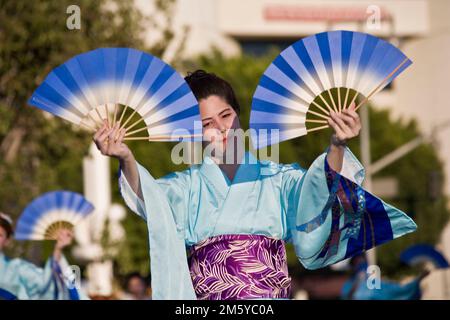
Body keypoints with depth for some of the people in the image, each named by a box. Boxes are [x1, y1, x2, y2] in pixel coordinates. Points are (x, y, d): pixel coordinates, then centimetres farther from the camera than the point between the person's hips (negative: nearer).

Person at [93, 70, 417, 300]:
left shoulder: (278, 177, 14)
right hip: (207, 297, 0)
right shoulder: (187, 186, 15)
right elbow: (151, 197, -6)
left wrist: (337, 148, -24)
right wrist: (126, 158, -27)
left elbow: (315, 194, -5)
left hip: (271, 296, 0)